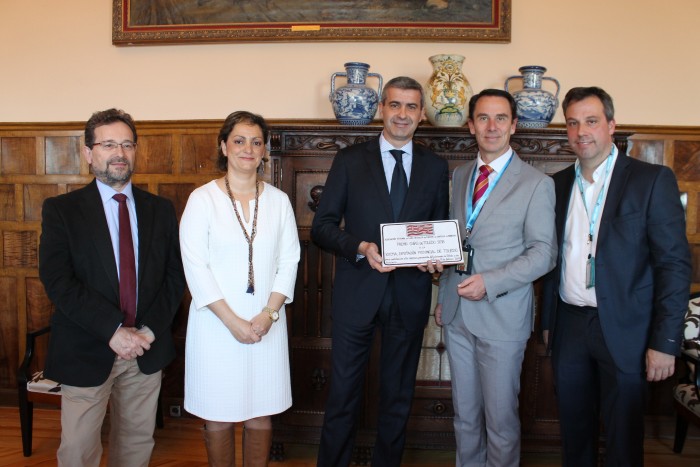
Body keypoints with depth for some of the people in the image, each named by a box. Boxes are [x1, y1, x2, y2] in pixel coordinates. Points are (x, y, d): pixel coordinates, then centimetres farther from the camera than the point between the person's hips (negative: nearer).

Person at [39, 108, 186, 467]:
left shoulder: (160, 209, 7)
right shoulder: (61, 210, -2)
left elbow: (175, 275, 4)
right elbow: (57, 280, -12)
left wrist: (151, 329, -9)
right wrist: (113, 330, -19)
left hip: (147, 349, 3)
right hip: (86, 353, -2)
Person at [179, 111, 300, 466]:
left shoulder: (278, 200, 5)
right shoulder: (202, 199, -4)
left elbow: (289, 261, 3)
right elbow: (195, 266, -9)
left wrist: (269, 313, -10)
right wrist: (232, 321, -13)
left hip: (266, 323, 3)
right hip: (217, 323, -2)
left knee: (261, 413, 12)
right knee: (218, 416, 9)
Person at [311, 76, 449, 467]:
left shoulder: (436, 167, 7)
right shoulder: (350, 160, 0)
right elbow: (322, 226, -2)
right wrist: (362, 247, -19)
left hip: (410, 296, 2)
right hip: (358, 292, -2)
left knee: (399, 395, 16)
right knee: (343, 393, 7)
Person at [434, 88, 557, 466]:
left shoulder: (536, 184, -6)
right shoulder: (460, 176, 10)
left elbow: (543, 254, -9)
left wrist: (490, 283, -19)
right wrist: (443, 297, 13)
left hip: (502, 316, -5)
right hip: (457, 313, 5)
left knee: (501, 417, 6)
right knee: (464, 413, 16)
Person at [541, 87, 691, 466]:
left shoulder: (652, 180, -6)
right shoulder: (558, 184, 8)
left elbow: (674, 264, -9)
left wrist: (665, 342, -13)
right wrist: (547, 321, 10)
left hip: (624, 331, -4)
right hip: (569, 327, 4)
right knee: (574, 435, 16)